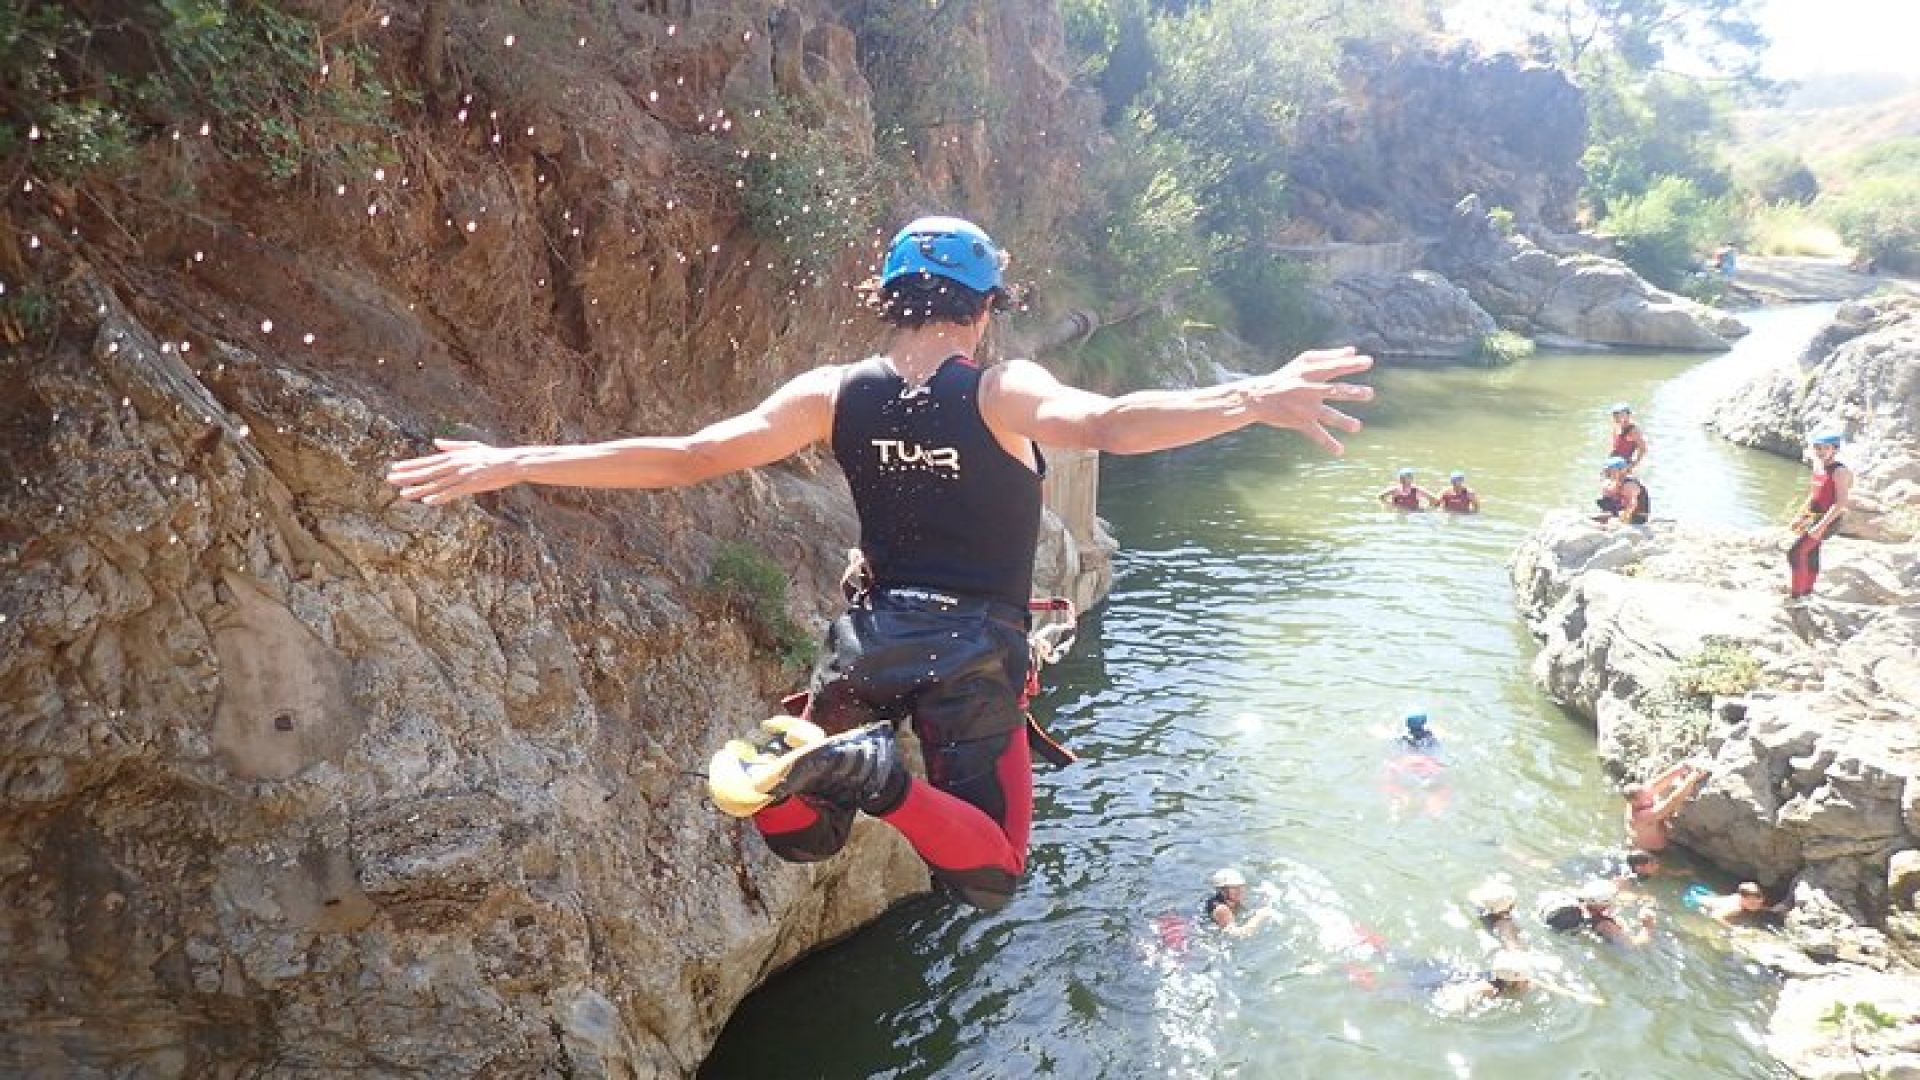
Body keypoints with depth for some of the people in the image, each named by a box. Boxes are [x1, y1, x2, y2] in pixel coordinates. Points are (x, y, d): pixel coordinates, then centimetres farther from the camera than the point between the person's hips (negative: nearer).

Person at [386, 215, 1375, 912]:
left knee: (802, 835, 21)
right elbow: (1104, 425, -36)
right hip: (976, 652, -3)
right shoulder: (1005, 392, -14)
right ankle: (879, 779, -24)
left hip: (871, 636, 3)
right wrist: (1251, 402, -45)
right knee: (987, 880, 8)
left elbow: (690, 457, -10)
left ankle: (799, 759, -18)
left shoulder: (831, 394, -5)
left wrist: (513, 464, -4)